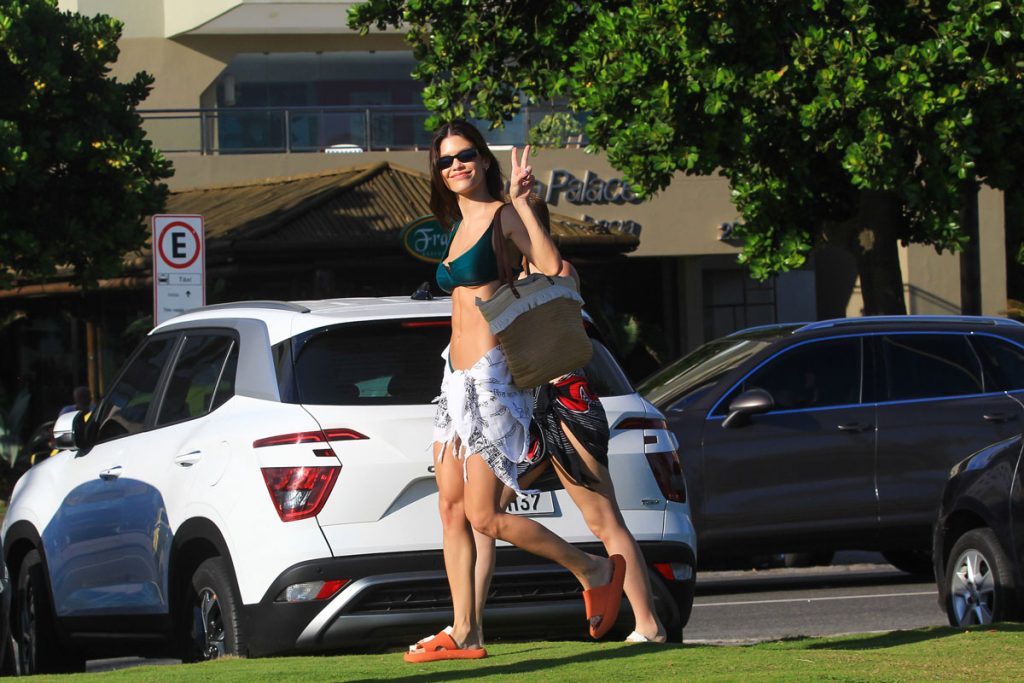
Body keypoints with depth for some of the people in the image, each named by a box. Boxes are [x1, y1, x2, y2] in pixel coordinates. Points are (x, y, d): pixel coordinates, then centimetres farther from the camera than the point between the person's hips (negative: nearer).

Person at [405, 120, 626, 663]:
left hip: (492, 374, -9)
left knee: (484, 516, -9)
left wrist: (521, 202, -18)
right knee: (452, 508, 4)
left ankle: (595, 571, 7)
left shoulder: (501, 215, -7)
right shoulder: (459, 227, 17)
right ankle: (464, 633, 6)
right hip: (459, 375, 9)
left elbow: (550, 267, -19)